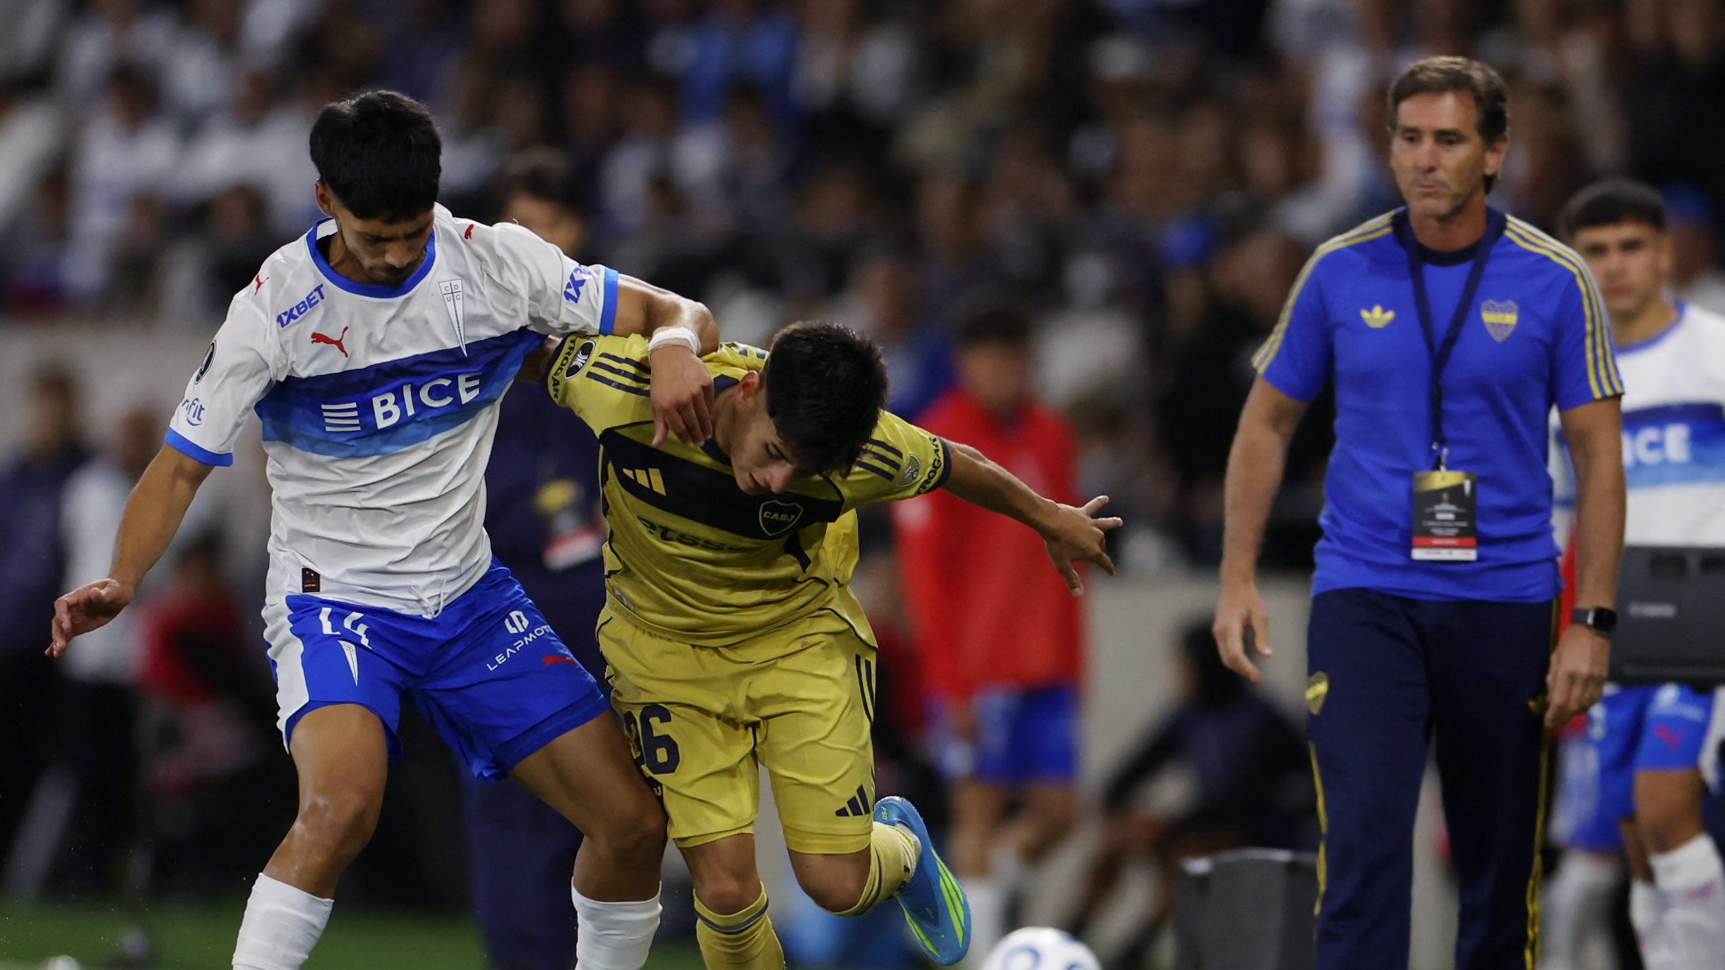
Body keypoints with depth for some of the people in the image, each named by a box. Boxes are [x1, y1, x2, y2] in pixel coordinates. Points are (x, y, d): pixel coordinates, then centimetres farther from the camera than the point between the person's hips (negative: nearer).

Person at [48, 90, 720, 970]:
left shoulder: (496, 263, -7)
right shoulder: (274, 308, -15)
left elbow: (679, 316, -2)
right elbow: (181, 467, -10)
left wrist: (674, 346, -27)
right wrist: (120, 582, -28)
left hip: (469, 597, 4)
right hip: (332, 601, -4)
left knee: (632, 822, -3)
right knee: (343, 801, -34)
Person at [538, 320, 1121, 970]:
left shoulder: (858, 453, -28)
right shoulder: (619, 386, -33)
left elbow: (954, 466, -5)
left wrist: (1051, 522, 11)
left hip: (799, 640, 0)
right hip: (666, 646, 0)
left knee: (838, 886, -2)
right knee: (725, 891, -11)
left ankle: (901, 846, 35)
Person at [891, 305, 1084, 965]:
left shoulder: (1052, 436, 12)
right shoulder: (940, 442, -7)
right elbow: (923, 566, -10)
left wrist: (1072, 658, 13)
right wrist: (951, 681, -15)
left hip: (1045, 666, 6)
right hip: (976, 672, -6)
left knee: (1057, 810, 2)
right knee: (980, 810, -6)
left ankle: (964, 904, 22)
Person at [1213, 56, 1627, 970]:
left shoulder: (1555, 281, -1)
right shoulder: (1340, 272, 2)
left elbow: (1598, 457, 1)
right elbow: (1267, 421, 12)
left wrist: (1592, 622, -5)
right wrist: (1238, 578, 5)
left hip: (1503, 603, 0)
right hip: (1364, 596, 0)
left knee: (1500, 861, 6)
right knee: (1364, 841, -14)